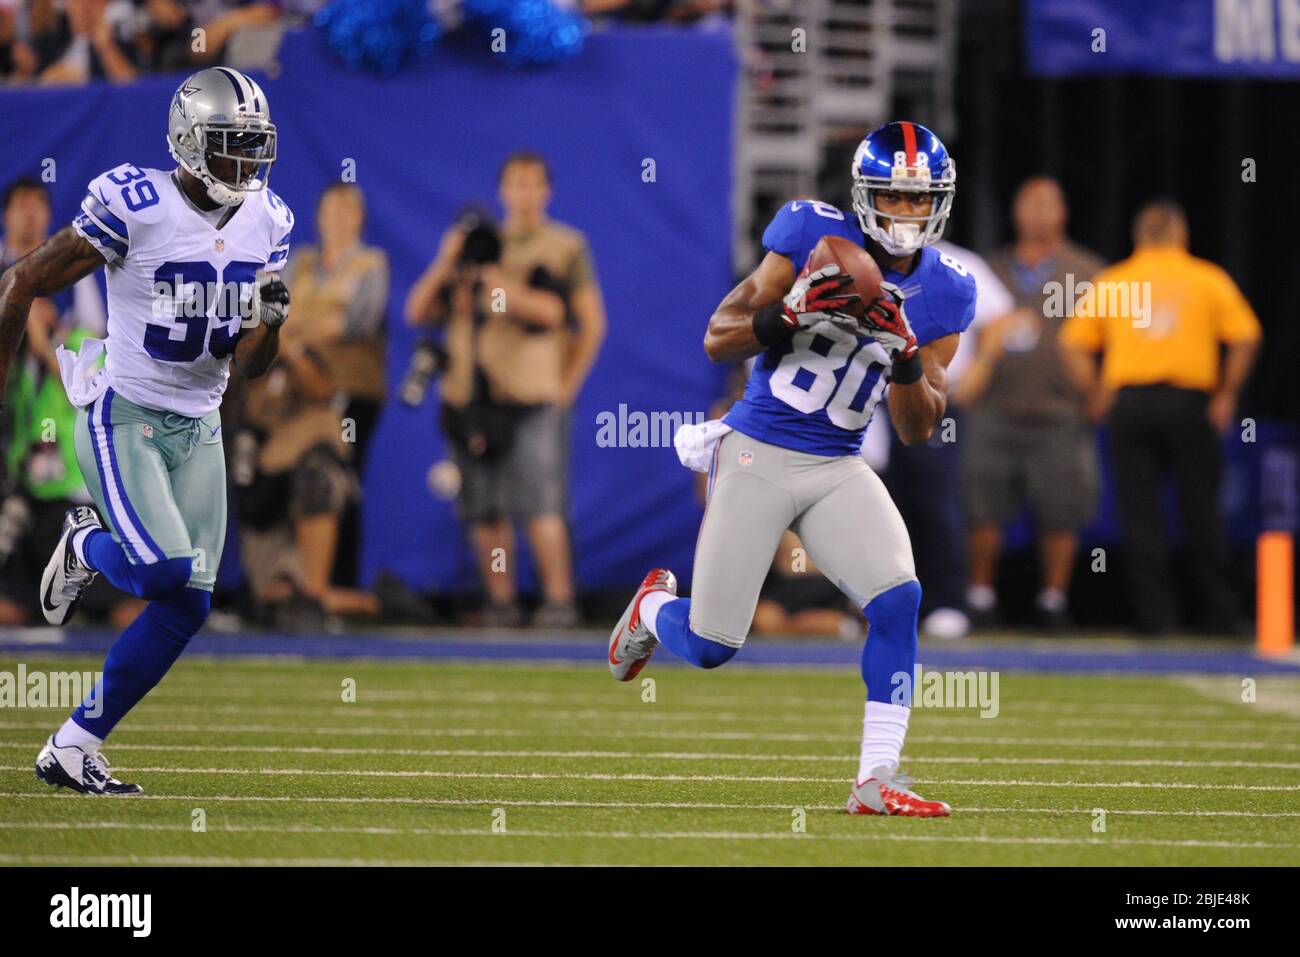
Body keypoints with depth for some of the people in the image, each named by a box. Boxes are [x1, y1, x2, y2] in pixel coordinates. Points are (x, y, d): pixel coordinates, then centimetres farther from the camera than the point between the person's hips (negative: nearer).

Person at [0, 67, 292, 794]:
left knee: (187, 609, -1)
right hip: (123, 420, -6)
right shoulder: (134, 207, -18)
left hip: (198, 430, 6)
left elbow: (250, 366, 6)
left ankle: (74, 749, 11)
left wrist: (272, 321, -16)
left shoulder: (266, 223, 1)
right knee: (165, 569, -24)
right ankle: (87, 548, 13)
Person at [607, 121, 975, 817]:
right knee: (710, 647, -3)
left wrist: (904, 357, -17)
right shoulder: (814, 234, -9)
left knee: (898, 601, -20)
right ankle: (655, 605, 35)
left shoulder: (943, 293, 2)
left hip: (839, 471, 3)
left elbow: (917, 430, 2)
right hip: (759, 454, -3)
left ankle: (876, 781, -13)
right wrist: (792, 314, -28)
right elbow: (717, 339, -10)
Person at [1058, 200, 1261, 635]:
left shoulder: (1109, 282, 10)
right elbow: (1245, 336, -4)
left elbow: (1072, 343, 4)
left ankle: (1156, 614, -2)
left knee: (1139, 512, 2)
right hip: (1189, 402, -1)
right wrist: (1226, 394, 3)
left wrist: (1096, 396, 8)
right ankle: (1217, 613, 10)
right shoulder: (1209, 279, 5)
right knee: (1200, 509, 6)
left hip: (1128, 402, 1)